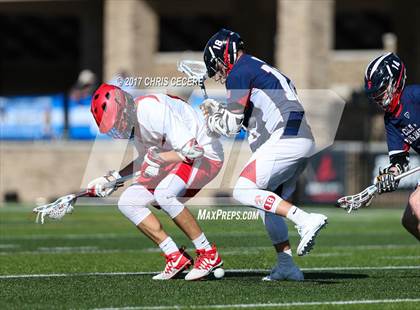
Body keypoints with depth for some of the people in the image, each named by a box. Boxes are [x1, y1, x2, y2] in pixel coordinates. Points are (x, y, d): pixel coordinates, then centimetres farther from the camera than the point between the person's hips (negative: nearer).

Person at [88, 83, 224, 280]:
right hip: (172, 162, 10)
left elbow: (193, 151, -30)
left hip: (206, 155, -10)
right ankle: (176, 257, 1)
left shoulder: (154, 111, -29)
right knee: (128, 203, 0)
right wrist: (114, 178, 11)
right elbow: (146, 159, 17)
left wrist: (159, 158, -24)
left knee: (163, 193, -34)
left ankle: (209, 255, -21)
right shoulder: (132, 119, 1)